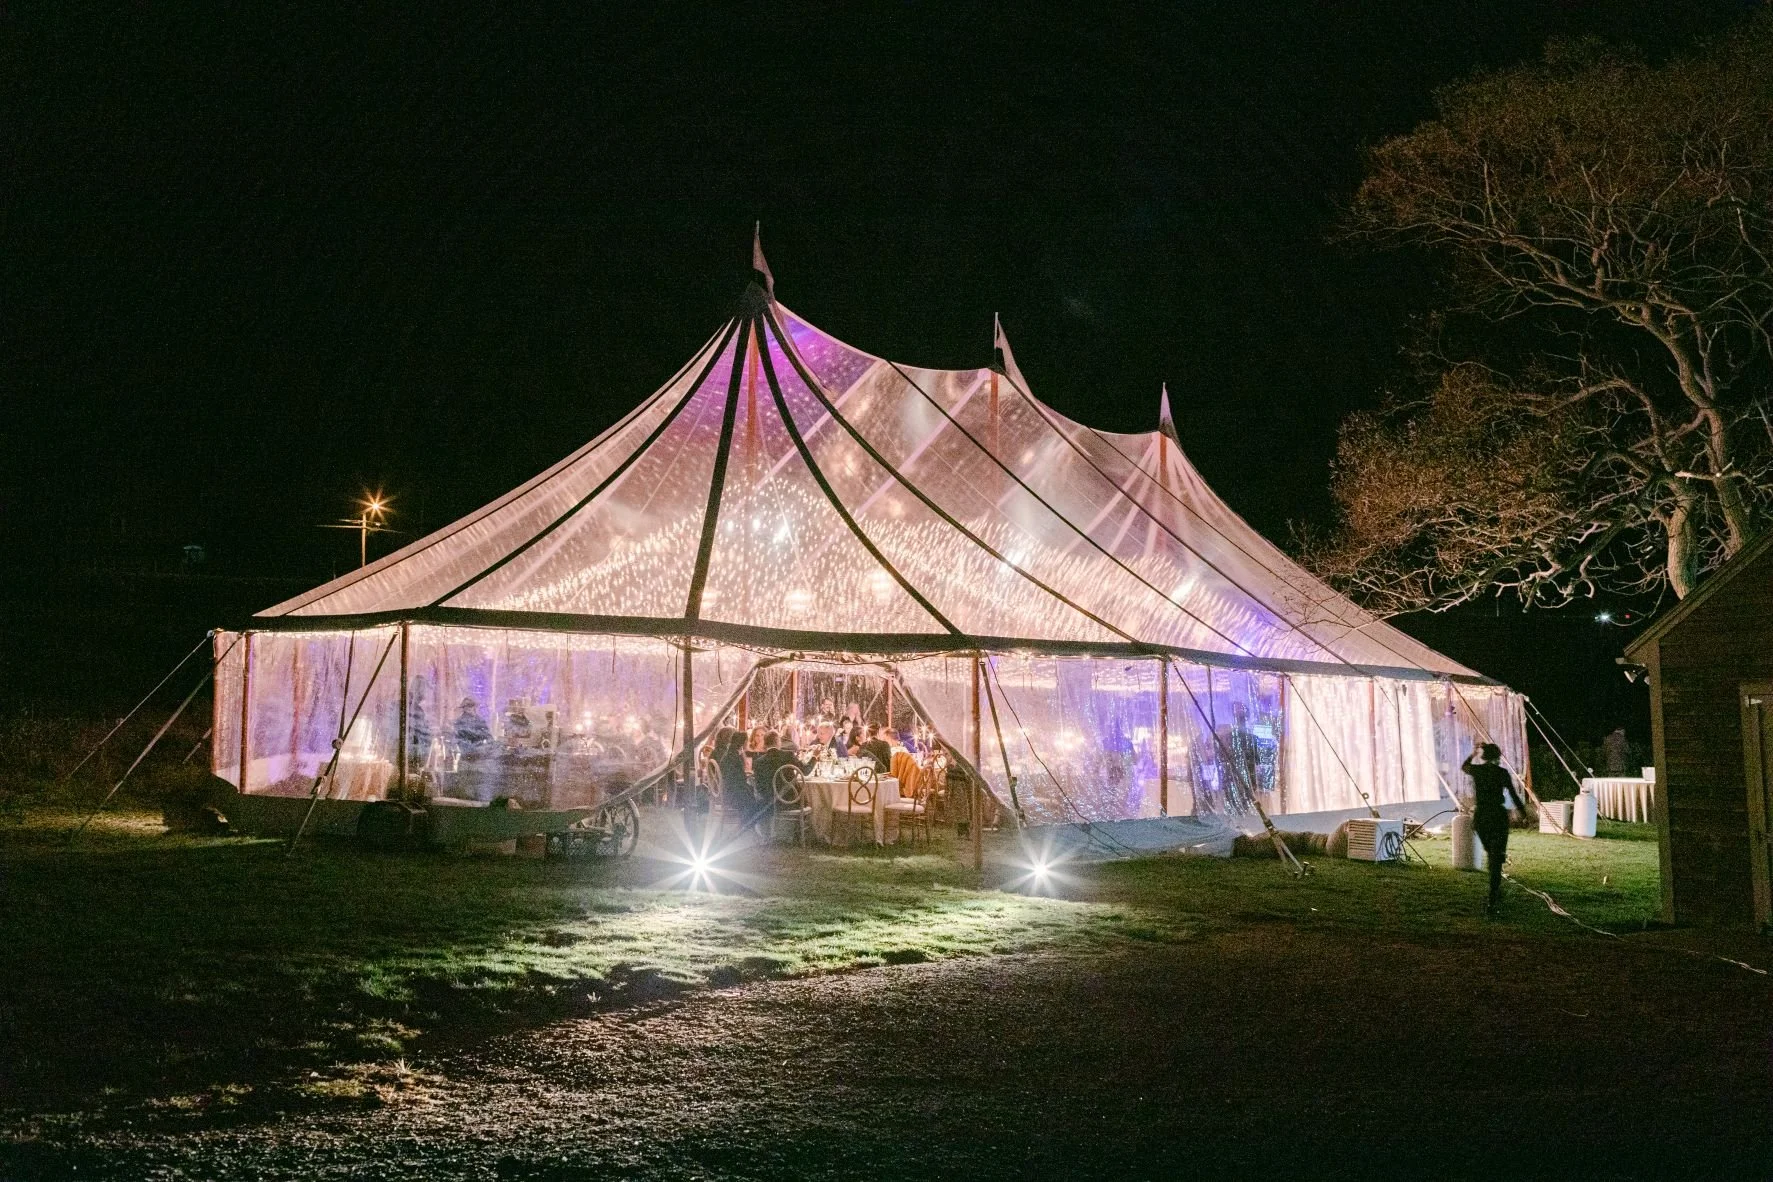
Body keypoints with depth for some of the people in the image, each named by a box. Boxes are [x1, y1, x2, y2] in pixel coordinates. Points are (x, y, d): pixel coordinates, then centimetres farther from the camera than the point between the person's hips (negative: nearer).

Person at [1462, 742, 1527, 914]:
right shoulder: (1502, 772, -5)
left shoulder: (1476, 770, 3)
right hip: (1498, 816, -3)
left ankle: (1497, 896, 32)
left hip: (1480, 817, 3)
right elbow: (1514, 795, -3)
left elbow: (1463, 767, 27)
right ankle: (1492, 902, -14)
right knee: (1496, 859, -4)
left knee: (1491, 856, 23)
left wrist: (1472, 754, 44)